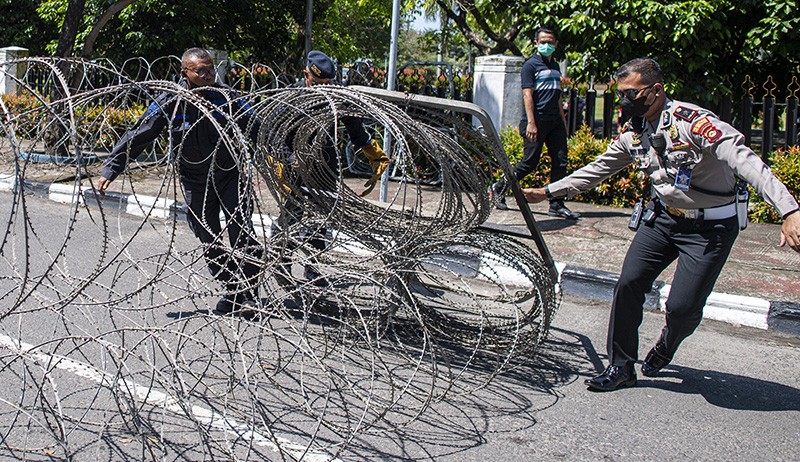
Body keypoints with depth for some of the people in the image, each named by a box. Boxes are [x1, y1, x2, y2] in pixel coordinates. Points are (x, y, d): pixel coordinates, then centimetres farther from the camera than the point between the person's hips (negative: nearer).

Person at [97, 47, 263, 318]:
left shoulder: (226, 97, -9)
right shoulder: (169, 103, -10)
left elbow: (256, 129, -4)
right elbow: (136, 138, -7)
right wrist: (110, 169, -10)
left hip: (232, 176, -1)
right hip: (196, 184, 1)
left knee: (242, 234, -7)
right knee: (210, 242, 6)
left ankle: (248, 294, 5)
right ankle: (232, 291, 21)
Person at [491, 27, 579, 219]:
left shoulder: (555, 66, 19)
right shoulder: (531, 65, -3)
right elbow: (527, 95, -11)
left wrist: (563, 120, 21)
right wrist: (531, 122, -20)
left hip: (554, 122, 7)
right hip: (537, 122, -7)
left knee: (560, 161, 0)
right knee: (530, 162, -4)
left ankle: (556, 205, 5)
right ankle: (499, 189, 14)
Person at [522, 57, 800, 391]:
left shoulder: (692, 121, -24)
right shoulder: (633, 133, 0)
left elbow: (745, 161, -34)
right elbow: (597, 170, 15)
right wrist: (547, 192, 11)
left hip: (710, 226, -6)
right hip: (663, 216, 6)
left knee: (682, 307, -10)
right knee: (629, 283, -6)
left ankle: (666, 346, 27)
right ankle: (621, 367, 10)